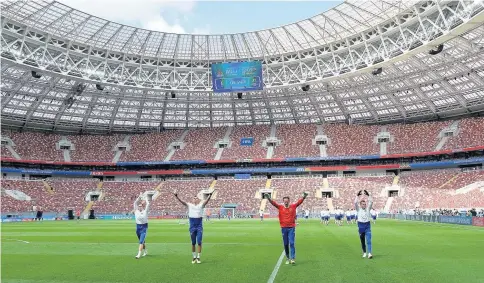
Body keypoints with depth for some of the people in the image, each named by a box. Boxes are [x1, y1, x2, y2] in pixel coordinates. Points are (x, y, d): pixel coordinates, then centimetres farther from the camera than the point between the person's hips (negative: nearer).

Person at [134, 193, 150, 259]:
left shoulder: (145, 211, -4)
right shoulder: (136, 211, 3)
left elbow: (148, 204, -10)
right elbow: (135, 203, 0)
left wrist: (145, 198, 4)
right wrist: (139, 197, 2)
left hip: (144, 227, -4)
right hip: (138, 227, 4)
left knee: (141, 241, -12)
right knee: (142, 241, 16)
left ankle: (139, 254, -14)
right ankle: (145, 251, 33)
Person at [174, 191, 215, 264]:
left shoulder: (201, 205, 5)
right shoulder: (189, 205, 7)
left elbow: (206, 201, -11)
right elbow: (182, 202, -4)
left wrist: (210, 194, -28)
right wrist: (176, 196, -19)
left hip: (199, 227, -1)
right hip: (192, 227, 1)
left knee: (199, 242, -1)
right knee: (193, 243, 10)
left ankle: (198, 257, 11)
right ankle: (194, 257, 23)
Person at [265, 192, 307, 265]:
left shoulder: (293, 206, 3)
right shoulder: (280, 207, 2)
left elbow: (299, 202, -8)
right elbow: (274, 203, -9)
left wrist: (303, 197, -24)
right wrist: (269, 199, -26)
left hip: (291, 228, -1)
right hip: (284, 228, 1)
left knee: (292, 243, -7)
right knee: (286, 244, 8)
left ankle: (293, 258, -5)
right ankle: (287, 258, 20)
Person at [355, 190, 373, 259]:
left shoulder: (368, 208, 3)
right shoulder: (358, 209, -1)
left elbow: (371, 202, -8)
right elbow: (355, 203, -16)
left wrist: (368, 195, -10)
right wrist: (357, 195, -14)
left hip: (367, 225, 0)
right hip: (361, 225, 0)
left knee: (369, 240, -11)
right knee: (362, 241, 11)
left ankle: (369, 253, -17)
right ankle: (364, 252, 25)